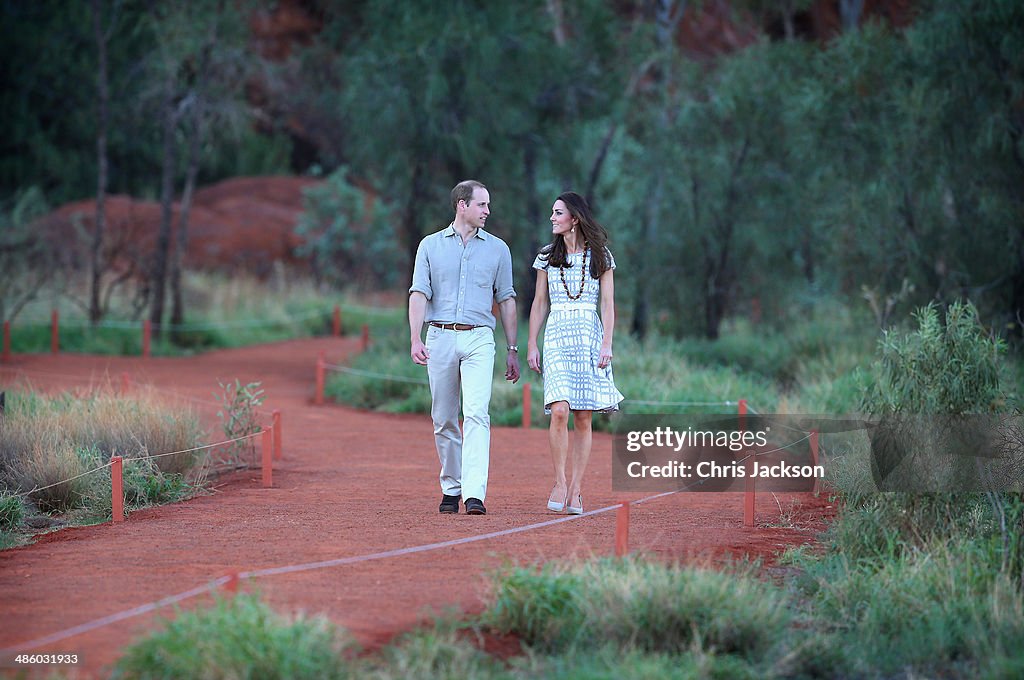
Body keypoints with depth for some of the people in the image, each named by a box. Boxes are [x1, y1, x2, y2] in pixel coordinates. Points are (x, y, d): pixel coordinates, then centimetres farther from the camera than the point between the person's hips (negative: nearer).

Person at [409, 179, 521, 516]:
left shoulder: (497, 249, 11)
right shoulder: (431, 245, 8)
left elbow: (506, 300, 13)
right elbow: (419, 294, 1)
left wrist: (513, 350, 10)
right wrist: (416, 339, -13)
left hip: (479, 339, -1)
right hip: (440, 338, 1)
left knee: (476, 414, -16)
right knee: (444, 421, 6)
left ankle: (475, 494, -24)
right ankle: (451, 488, 20)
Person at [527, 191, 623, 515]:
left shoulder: (600, 257, 5)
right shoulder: (548, 257, 10)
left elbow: (607, 304, 3)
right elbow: (540, 303, 12)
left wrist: (607, 345, -7)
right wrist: (531, 345, 6)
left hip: (589, 336, -1)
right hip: (556, 336, 1)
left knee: (583, 417, -1)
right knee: (559, 411, -16)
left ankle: (575, 489, 4)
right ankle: (559, 480, -4)